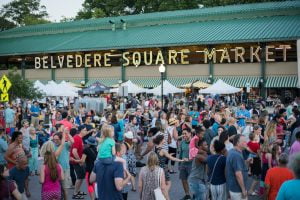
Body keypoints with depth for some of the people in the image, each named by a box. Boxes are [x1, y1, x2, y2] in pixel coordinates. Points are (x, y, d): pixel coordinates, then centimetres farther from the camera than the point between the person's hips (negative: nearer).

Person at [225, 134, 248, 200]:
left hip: (232, 187, 10)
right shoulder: (237, 155, -24)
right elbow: (238, 174, -27)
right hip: (238, 189, -10)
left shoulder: (232, 152, 7)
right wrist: (243, 189, -21)